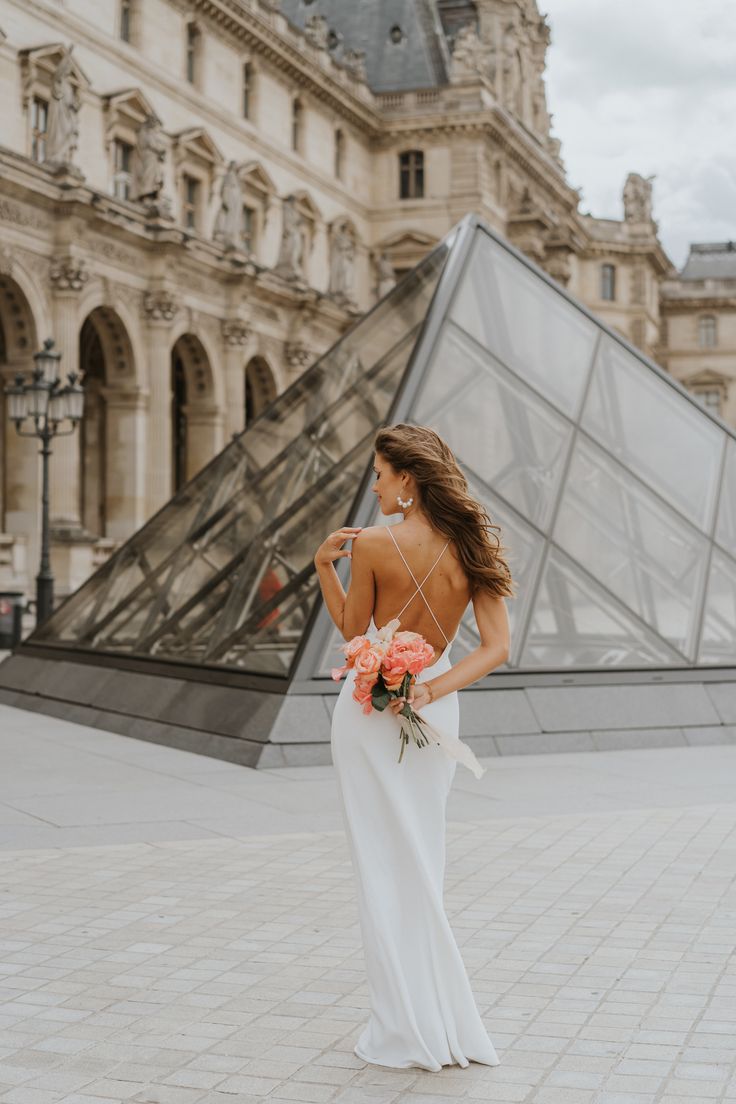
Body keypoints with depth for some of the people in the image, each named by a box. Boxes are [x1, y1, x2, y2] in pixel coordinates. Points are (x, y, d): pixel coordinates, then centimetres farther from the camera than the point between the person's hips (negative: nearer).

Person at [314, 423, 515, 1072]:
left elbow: (352, 631, -3)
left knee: (387, 867, 4)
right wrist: (431, 690, -12)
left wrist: (324, 564, 0)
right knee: (422, 861, 17)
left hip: (370, 708, -5)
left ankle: (411, 1031, 9)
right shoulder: (472, 548, -3)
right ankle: (442, 1021, 24)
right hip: (433, 709, 5)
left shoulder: (375, 544, -15)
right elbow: (497, 647, -8)